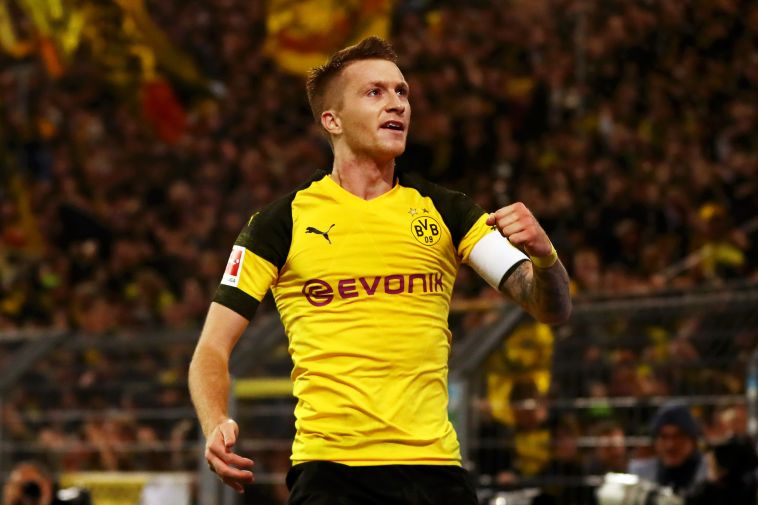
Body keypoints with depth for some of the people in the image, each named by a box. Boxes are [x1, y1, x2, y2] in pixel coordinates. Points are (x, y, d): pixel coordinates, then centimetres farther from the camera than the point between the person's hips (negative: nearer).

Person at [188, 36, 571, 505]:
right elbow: (213, 348, 3)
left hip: (435, 465, 3)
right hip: (329, 467, -2)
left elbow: (552, 308, 4)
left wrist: (543, 255, -18)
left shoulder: (445, 211, 10)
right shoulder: (282, 221, 4)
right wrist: (216, 428, -16)